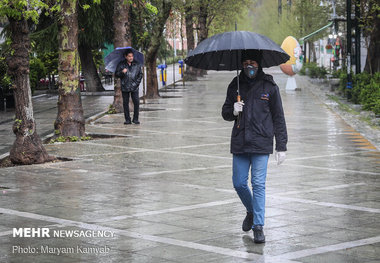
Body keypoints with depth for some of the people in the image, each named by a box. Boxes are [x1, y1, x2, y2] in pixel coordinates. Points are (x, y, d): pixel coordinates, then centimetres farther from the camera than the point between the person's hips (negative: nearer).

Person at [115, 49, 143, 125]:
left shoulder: (137, 64, 6)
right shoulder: (121, 64, 2)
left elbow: (140, 74, 13)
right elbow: (116, 74, 2)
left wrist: (137, 82, 1)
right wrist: (122, 72, -18)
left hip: (134, 87, 0)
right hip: (125, 87, 0)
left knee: (136, 102, -7)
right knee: (126, 103, 1)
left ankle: (135, 119, 4)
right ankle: (127, 119, 9)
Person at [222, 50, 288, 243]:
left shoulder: (269, 86, 2)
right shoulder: (235, 85, 10)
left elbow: (278, 118, 4)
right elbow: (225, 112, 17)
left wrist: (281, 147, -1)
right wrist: (233, 111, -9)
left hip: (261, 144, -3)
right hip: (239, 144, 3)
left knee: (258, 184, -6)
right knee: (239, 183, 5)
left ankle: (258, 226, 0)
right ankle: (251, 211, 32)